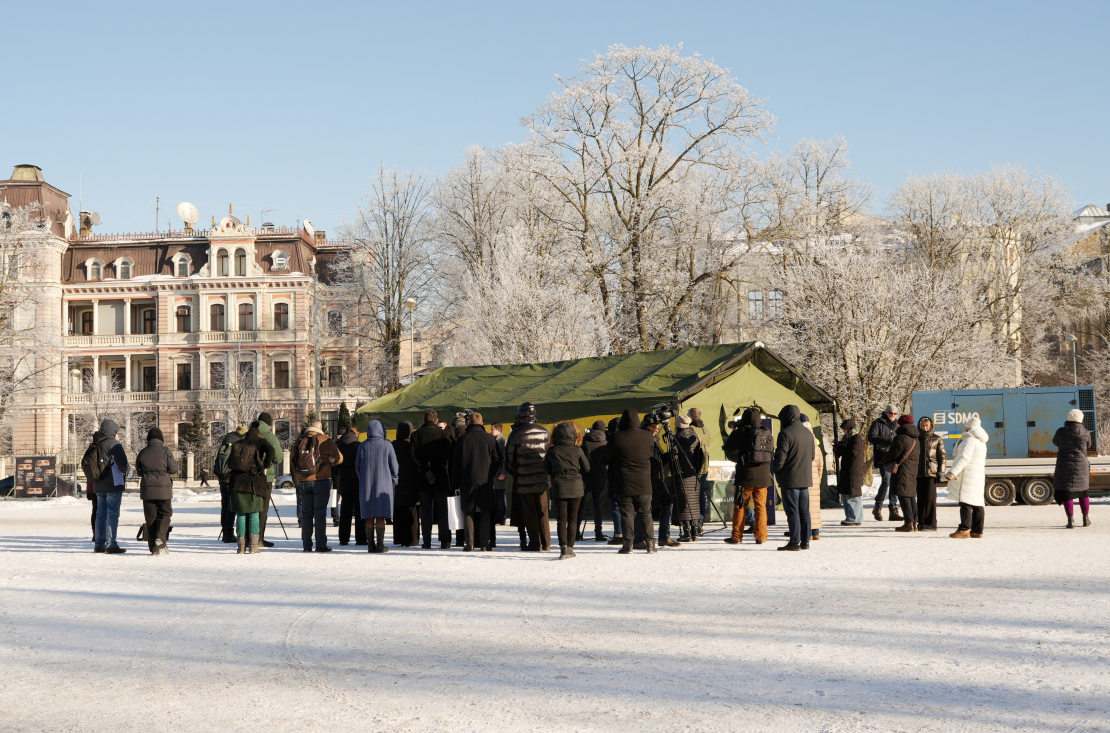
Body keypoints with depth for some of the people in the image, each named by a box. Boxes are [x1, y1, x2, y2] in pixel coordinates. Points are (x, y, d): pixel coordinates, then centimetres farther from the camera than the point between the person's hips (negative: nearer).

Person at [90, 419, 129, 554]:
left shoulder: (96, 445, 11)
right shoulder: (114, 444, -12)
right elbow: (122, 464, -18)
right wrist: (126, 470, 2)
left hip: (98, 486, 7)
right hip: (113, 485, -7)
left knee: (101, 514, 12)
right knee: (113, 514, -5)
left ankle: (99, 544, 14)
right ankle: (111, 545, -7)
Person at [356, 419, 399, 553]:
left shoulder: (363, 446, 0)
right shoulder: (387, 445, -6)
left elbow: (357, 466, 6)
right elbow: (394, 465, -2)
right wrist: (393, 481, 12)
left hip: (366, 485, 2)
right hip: (383, 484, -2)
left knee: (369, 517, 6)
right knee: (380, 517, 0)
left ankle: (371, 545, 5)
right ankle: (380, 544, -3)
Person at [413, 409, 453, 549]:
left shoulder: (416, 434, 2)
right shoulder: (442, 433, -2)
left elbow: (413, 455, -5)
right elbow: (449, 454, -5)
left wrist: (424, 471, -4)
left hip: (423, 479, 1)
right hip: (441, 477, -1)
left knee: (426, 511, 5)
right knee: (443, 511, 4)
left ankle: (427, 542, 3)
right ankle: (445, 541, 2)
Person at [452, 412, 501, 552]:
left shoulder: (462, 438, -1)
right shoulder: (490, 439, -1)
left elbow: (455, 462, 3)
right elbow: (497, 460, 3)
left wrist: (456, 483, 9)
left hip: (467, 481, 0)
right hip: (486, 481, 0)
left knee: (469, 513, 5)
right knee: (485, 513, 5)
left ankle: (469, 544, 0)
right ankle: (484, 544, 2)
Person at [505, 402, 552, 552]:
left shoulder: (516, 434, -9)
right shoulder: (544, 432, 3)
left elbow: (509, 458, -3)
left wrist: (513, 472, 12)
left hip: (524, 480, -4)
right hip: (542, 479, 4)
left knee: (529, 513, 3)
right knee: (543, 511, 10)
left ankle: (535, 543, 1)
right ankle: (546, 543, 11)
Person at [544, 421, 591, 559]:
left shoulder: (552, 451, -4)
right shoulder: (577, 450, -6)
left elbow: (547, 469, 6)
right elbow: (586, 469, 2)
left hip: (559, 488, 0)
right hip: (576, 487, 0)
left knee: (561, 519, 2)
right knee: (573, 519, 10)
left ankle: (563, 547, -12)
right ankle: (570, 547, 11)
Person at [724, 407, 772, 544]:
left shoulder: (741, 432, -9)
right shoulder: (767, 432, 3)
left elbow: (728, 449, -2)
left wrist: (734, 432, 13)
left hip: (746, 476, -3)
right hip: (763, 476, 3)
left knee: (739, 506, 6)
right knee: (761, 506, 9)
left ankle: (737, 536, 7)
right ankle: (761, 536, 7)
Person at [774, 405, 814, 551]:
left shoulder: (785, 433, -13)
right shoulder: (808, 433, 12)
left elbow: (780, 457, -14)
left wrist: (777, 473, 0)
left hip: (790, 479, -7)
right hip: (806, 479, 7)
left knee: (792, 511, -5)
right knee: (804, 511, 10)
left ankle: (795, 542, -6)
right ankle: (805, 541, 12)